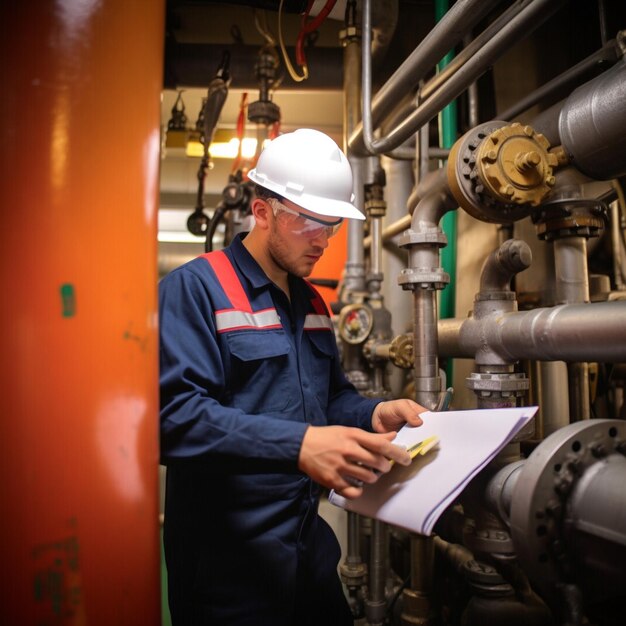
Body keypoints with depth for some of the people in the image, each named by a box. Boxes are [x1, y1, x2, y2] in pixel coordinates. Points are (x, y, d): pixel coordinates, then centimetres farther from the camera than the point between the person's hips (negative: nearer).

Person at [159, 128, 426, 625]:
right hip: (227, 555, -7)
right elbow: (175, 414, -25)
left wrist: (374, 415, -4)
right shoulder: (194, 288, -14)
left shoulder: (312, 303, 11)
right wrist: (297, 443, -35)